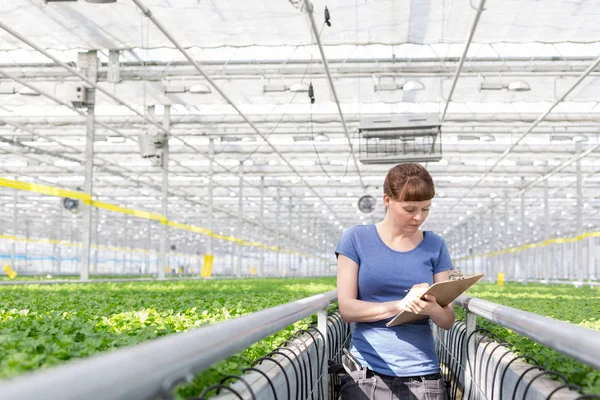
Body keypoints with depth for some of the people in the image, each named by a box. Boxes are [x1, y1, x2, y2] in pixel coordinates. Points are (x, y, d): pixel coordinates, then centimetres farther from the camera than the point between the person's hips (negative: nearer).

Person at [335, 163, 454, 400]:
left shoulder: (435, 246, 4)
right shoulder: (356, 239, -1)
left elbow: (448, 320, 3)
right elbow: (347, 309, -7)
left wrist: (432, 308, -20)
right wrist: (400, 305, -22)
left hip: (423, 376, 2)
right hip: (367, 374, -2)